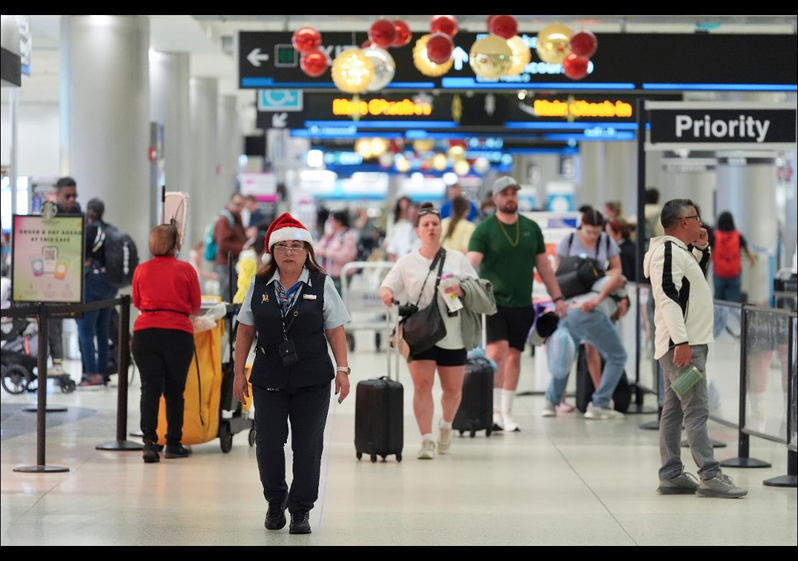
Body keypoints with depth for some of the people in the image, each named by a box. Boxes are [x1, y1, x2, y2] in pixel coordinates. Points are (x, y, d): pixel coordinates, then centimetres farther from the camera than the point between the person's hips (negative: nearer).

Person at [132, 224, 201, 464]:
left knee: (150, 388, 0)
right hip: (178, 333, -1)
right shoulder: (186, 269, 0)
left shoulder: (141, 270, 6)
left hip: (145, 332, 1)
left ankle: (150, 441, -14)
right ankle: (173, 443, 16)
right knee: (174, 390, 9)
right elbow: (195, 305, 8)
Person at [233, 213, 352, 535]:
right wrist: (239, 373, 6)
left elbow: (335, 330, 2)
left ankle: (300, 511, 11)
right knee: (268, 444, 1)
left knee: (307, 447, 0)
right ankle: (275, 503, 23)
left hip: (312, 381, -1)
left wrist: (342, 369, -4)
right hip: (269, 381, 1)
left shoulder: (321, 285, 1)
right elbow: (245, 330, 8)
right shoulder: (259, 285, 4)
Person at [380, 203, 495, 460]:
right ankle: (427, 441, -12)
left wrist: (462, 290, -17)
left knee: (453, 388, 8)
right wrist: (386, 293, -24)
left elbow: (477, 287, 5)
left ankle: (446, 426, 37)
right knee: (422, 385, -12)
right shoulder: (407, 262, 5)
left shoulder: (457, 259, 7)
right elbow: (388, 286, 1)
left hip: (452, 335, 1)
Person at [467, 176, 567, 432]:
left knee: (514, 356, 6)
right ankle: (494, 409, -10)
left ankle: (506, 413, 15)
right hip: (493, 301, -4)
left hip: (521, 303, 4)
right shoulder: (484, 230, -4)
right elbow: (472, 262, -16)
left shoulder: (531, 228, 9)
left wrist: (557, 298, 11)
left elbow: (544, 265, 14)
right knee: (498, 350, -18)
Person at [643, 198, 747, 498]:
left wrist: (701, 249, 20)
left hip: (684, 345, 11)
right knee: (697, 410, -13)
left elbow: (694, 278, 35)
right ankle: (710, 476, -15)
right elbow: (668, 296, -22)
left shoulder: (679, 251, 19)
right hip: (683, 345, -11)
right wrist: (681, 342, -27)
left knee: (674, 410, 10)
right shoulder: (668, 251, -13)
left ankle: (671, 476, 13)